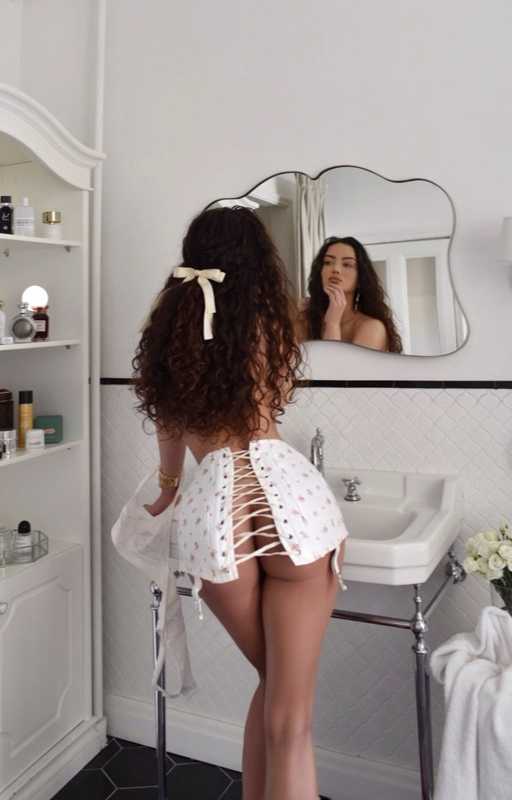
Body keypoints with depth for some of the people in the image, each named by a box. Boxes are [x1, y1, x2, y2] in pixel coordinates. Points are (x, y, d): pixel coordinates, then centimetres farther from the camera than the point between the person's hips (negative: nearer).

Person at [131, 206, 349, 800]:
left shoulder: (168, 326, 17)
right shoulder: (268, 320, 11)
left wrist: (169, 487, 48)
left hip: (210, 504, 2)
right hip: (286, 488, -2)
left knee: (273, 685, 25)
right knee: (289, 718, 5)